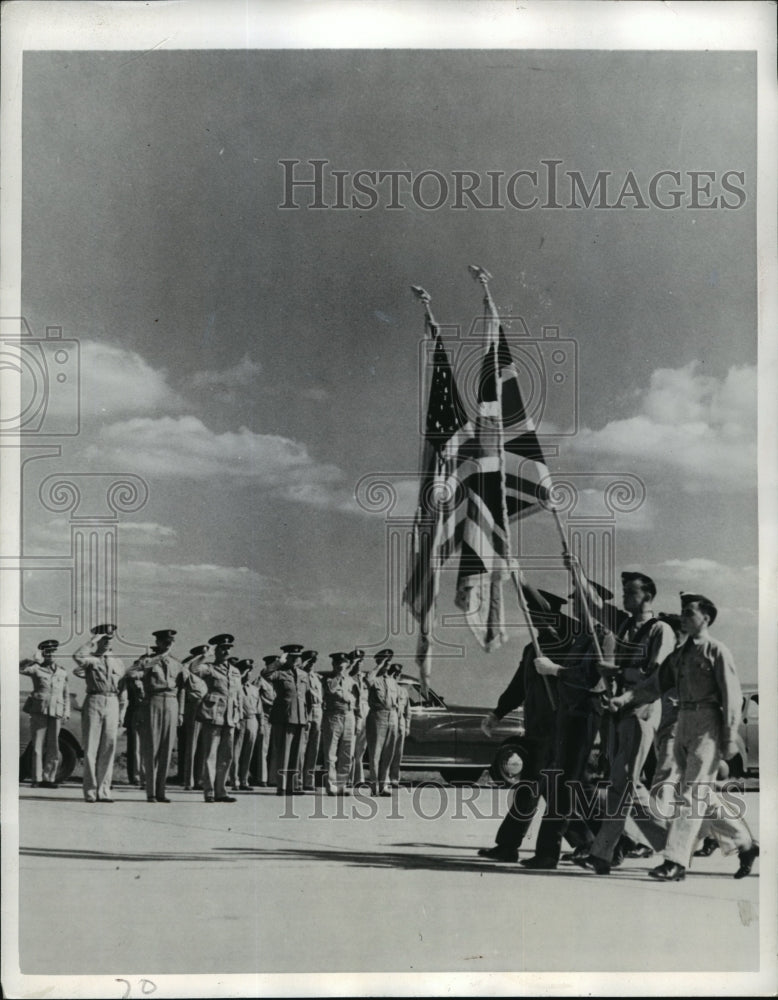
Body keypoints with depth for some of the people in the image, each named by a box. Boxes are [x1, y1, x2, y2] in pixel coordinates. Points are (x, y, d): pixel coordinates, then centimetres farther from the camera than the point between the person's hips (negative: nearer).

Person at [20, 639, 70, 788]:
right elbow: (20, 668, -13)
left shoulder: (62, 672, 13)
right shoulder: (36, 668, 3)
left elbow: (66, 694, 17)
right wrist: (34, 660, -22)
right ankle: (36, 779, 2)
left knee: (53, 748, 2)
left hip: (56, 714, 3)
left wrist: (66, 712, 10)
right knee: (37, 746, -3)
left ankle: (48, 778, 10)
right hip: (39, 711, -3)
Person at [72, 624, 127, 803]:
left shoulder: (117, 662, 16)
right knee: (91, 748, -3)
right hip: (94, 702, -4)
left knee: (109, 748, 2)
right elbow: (77, 657, -22)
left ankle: (103, 790, 7)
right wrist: (93, 640, -12)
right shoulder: (90, 659, 4)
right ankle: (90, 791, 2)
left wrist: (122, 712, 11)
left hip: (112, 705, 4)